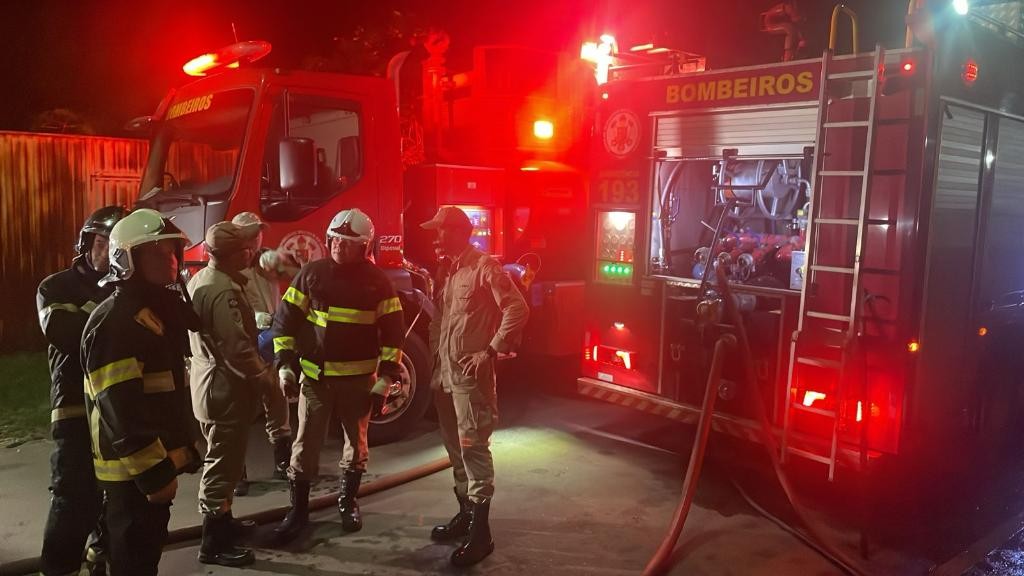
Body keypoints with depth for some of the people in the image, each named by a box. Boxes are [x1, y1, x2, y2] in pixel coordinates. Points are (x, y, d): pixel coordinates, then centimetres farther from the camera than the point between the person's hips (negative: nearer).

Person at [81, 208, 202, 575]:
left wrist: (186, 449, 17)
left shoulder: (160, 308, 12)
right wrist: (154, 472, -25)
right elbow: (119, 408, -25)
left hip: (156, 461, 9)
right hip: (134, 469, -9)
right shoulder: (113, 321, -19)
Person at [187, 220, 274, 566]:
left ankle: (222, 525, 37)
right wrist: (267, 379, -14)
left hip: (210, 383, 10)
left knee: (221, 462, 22)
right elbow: (237, 348, -28)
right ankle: (215, 545, 13)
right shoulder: (222, 291, -25)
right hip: (226, 388, -10)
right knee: (222, 466, 1)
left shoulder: (200, 279, 8)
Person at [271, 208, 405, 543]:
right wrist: (285, 364, -2)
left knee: (356, 442, 12)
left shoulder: (376, 280, -1)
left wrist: (388, 374, -5)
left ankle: (348, 501, 30)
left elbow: (392, 330, 0)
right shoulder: (311, 274, 0)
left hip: (359, 377, 0)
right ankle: (298, 509, 17)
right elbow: (286, 319, 4)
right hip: (315, 375, 0)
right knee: (305, 444, 3)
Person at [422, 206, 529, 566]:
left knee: (473, 447, -8)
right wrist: (435, 359, 14)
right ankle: (465, 514, 28)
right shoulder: (446, 270, 15)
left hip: (471, 374, -8)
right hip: (444, 373, 9)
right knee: (454, 447, 15)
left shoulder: (485, 267, -10)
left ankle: (480, 533, -2)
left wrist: (491, 351, -16)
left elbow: (517, 309, -15)